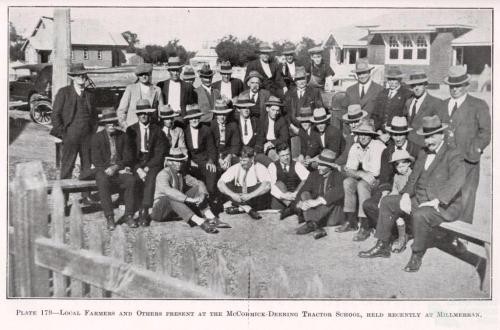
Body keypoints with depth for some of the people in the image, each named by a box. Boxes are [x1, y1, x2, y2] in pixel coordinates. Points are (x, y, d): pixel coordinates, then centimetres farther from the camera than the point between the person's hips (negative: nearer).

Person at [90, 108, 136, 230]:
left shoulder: (123, 136, 9)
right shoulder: (97, 137, 2)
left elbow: (128, 158, 4)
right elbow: (97, 161, -5)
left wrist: (116, 167, -17)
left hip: (120, 170, 2)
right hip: (103, 170, -2)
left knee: (131, 180, -29)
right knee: (103, 182, -34)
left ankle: (128, 215, -21)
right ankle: (109, 218, -28)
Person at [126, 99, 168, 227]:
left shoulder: (157, 130, 8)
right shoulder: (131, 130, 9)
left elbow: (160, 153, 1)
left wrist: (147, 167, -11)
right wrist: (138, 169, -12)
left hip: (152, 163, 0)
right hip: (136, 162, 0)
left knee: (151, 177, -31)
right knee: (137, 178, -30)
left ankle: (144, 211, -31)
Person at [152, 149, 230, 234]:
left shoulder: (182, 174, 6)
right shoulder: (163, 174, -16)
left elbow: (199, 183, 1)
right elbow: (167, 190, -36)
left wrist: (202, 195, -22)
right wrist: (189, 199, -43)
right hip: (160, 210, -7)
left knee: (197, 188, -6)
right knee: (171, 197, -38)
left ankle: (212, 218, -25)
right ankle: (200, 222, -52)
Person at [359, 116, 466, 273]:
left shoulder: (454, 155, -9)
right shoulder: (423, 154, 16)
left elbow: (456, 180, -25)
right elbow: (413, 178, 17)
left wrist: (436, 201, -31)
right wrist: (406, 195, -3)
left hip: (445, 206, -8)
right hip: (419, 200, 8)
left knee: (420, 215, -37)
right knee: (387, 202, 3)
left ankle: (417, 256, -18)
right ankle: (383, 246, 8)